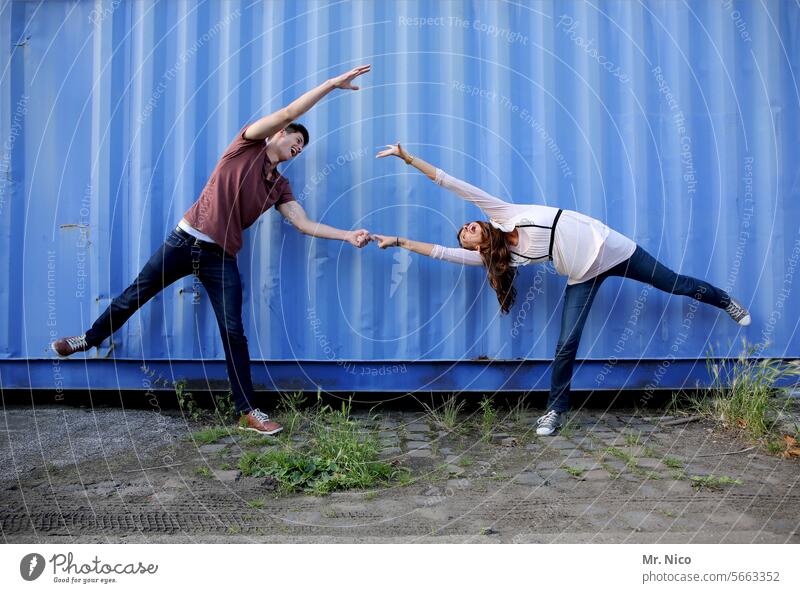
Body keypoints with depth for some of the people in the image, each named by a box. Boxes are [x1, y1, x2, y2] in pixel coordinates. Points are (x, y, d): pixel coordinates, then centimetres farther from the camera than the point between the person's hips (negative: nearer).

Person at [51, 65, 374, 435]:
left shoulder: (279, 187, 10)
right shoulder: (248, 145, 0)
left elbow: (305, 224, 3)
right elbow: (288, 113, -12)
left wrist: (348, 236, -6)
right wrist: (332, 84, -12)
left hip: (221, 258, 3)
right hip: (186, 240, -2)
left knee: (233, 332, -2)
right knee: (136, 294, 12)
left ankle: (248, 412, 2)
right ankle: (91, 338, 40)